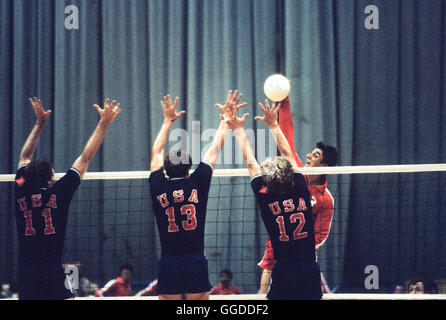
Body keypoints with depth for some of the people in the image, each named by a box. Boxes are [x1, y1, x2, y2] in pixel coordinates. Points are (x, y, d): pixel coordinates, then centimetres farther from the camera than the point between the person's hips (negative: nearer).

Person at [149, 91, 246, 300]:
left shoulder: (158, 187, 2)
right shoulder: (197, 184, -3)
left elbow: (157, 153, 20)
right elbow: (214, 150, 11)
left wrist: (167, 121, 33)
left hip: (168, 267, 1)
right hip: (196, 265, -1)